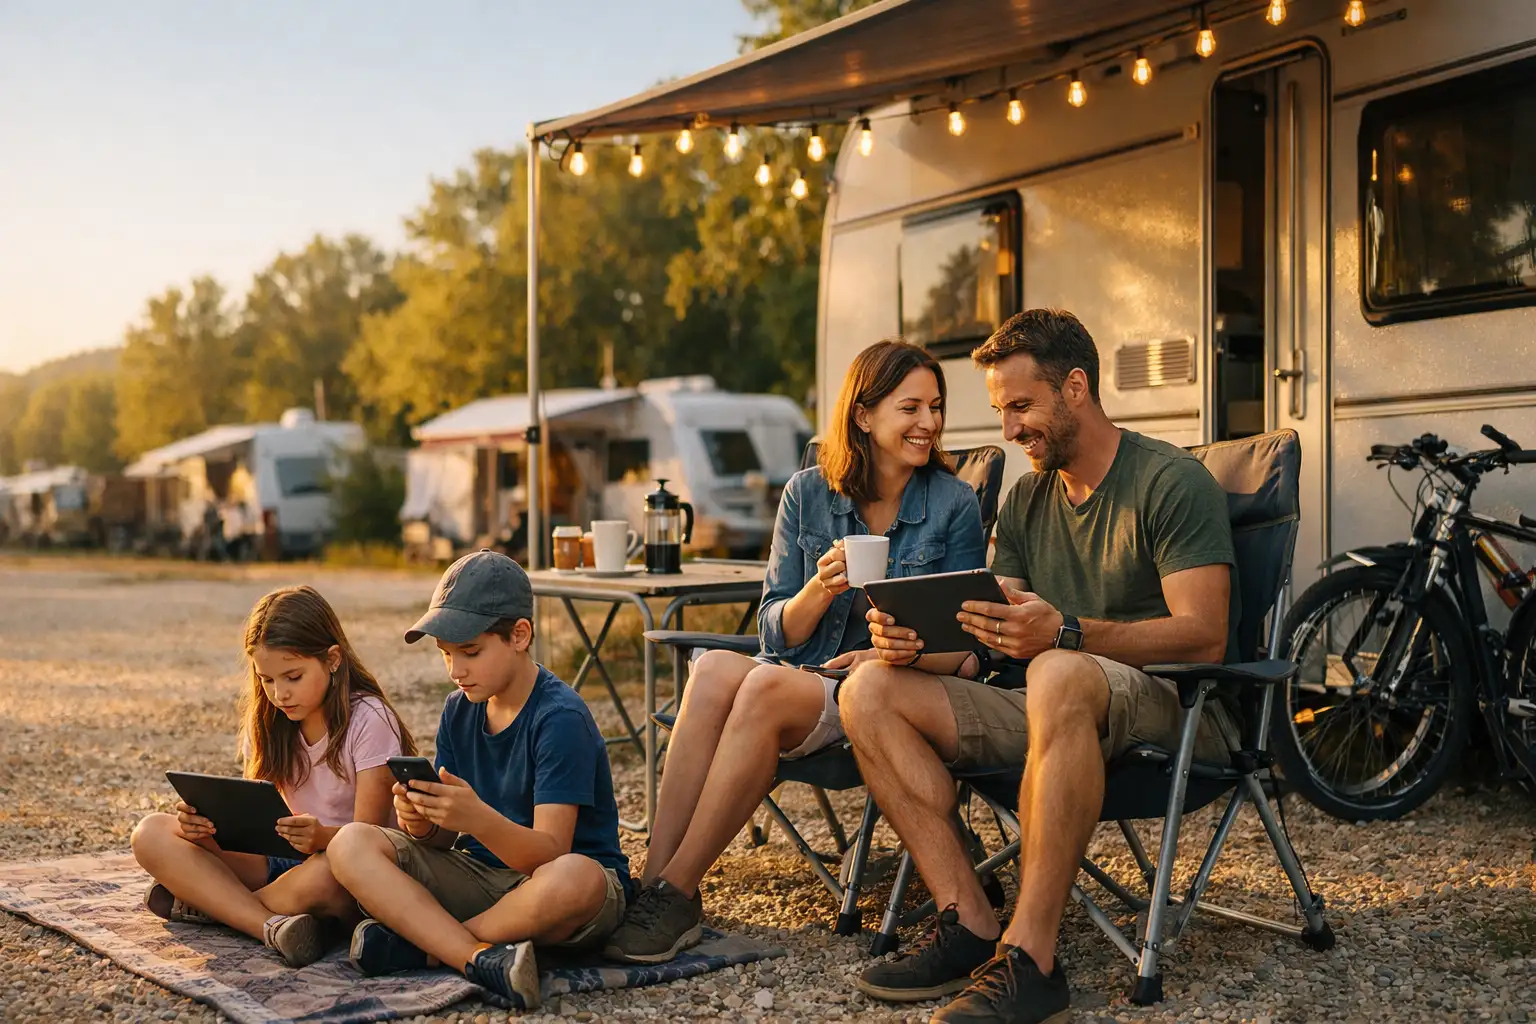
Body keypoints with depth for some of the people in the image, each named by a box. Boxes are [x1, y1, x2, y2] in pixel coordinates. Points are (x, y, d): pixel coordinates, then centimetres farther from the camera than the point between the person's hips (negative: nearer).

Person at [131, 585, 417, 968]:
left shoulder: (368, 719, -13)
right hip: (282, 860, 6)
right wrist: (206, 822, -17)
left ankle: (203, 903, -14)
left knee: (324, 877, -42)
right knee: (151, 834, -10)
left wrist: (322, 836, -37)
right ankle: (271, 925, -29)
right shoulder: (266, 720, 5)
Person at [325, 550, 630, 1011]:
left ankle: (417, 942, -19)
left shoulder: (561, 718, -17)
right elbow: (445, 840, 5)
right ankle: (480, 958, -30)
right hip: (480, 873, 6)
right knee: (351, 845, -13)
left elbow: (551, 851, -24)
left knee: (575, 878, -42)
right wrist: (421, 823, -19)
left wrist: (479, 820, -43)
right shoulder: (458, 711, 4)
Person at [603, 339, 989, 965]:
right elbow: (777, 634, 5)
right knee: (715, 668, -30)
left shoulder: (953, 504, 0)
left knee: (766, 686, -32)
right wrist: (820, 590, -15)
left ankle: (675, 894, -27)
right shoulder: (809, 494, 7)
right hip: (801, 681, 3)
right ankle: (655, 880, -32)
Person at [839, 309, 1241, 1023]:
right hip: (1057, 707, 7)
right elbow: (985, 634, 12)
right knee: (871, 690, -12)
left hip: (1177, 712, -7)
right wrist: (916, 634, -12)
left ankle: (1029, 958, -38)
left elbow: (1204, 637, -17)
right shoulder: (1027, 499, 16)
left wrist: (1067, 633, -32)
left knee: (1059, 675, -41)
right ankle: (969, 924, -22)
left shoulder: (1173, 482, -6)